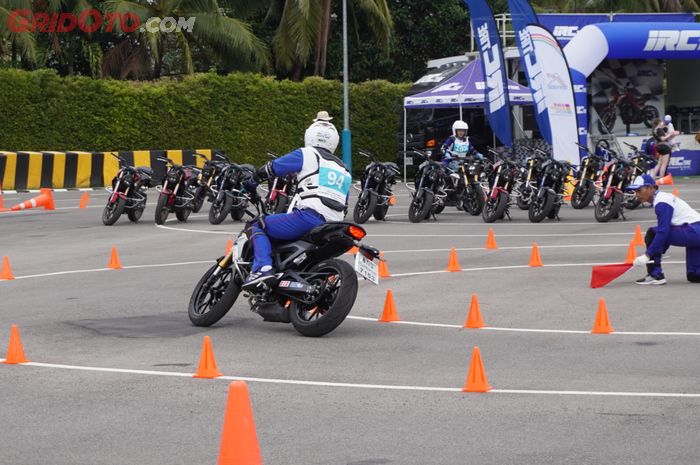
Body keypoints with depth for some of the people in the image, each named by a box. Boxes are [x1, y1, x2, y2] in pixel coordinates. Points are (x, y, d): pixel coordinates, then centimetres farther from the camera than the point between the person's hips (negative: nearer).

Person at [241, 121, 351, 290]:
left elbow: (271, 168, 9)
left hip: (309, 217, -7)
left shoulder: (307, 154, 8)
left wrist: (251, 183, 25)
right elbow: (343, 207, 30)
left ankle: (263, 268, -20)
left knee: (258, 226, 2)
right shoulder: (344, 171, 28)